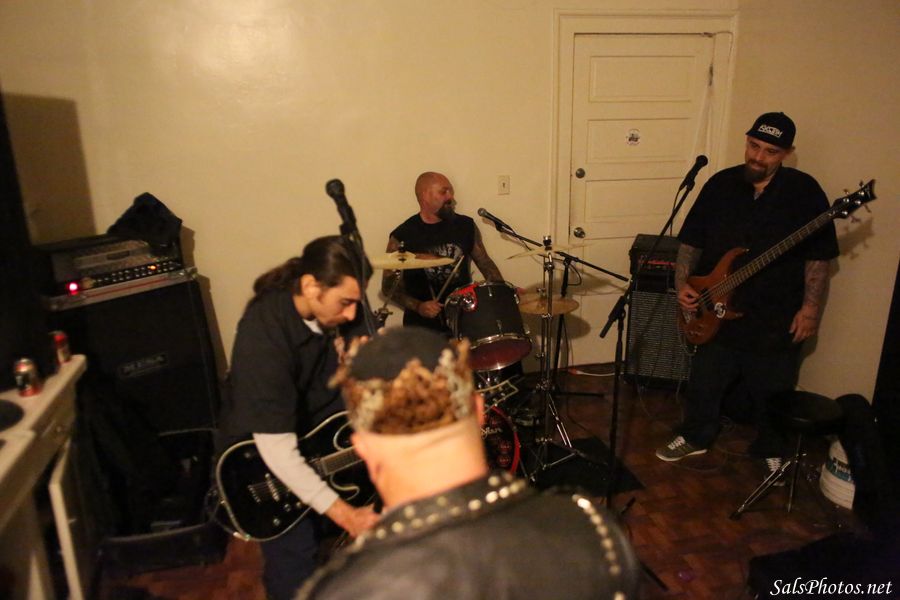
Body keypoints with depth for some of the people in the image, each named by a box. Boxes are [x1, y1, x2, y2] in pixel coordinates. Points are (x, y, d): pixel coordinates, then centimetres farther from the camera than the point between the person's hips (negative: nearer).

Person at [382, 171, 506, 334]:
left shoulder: (466, 226, 6)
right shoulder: (401, 237, -5)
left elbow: (485, 263, 16)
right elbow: (389, 286, 0)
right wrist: (418, 306, -14)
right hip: (423, 322, -3)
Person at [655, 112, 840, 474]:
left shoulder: (804, 191, -5)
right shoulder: (721, 184, 1)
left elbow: (818, 257, -3)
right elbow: (691, 241, 5)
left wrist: (810, 309, -8)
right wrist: (682, 284, -6)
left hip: (776, 319, -2)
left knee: (771, 394, 12)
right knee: (704, 383, 14)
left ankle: (771, 450, 38)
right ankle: (695, 437, 37)